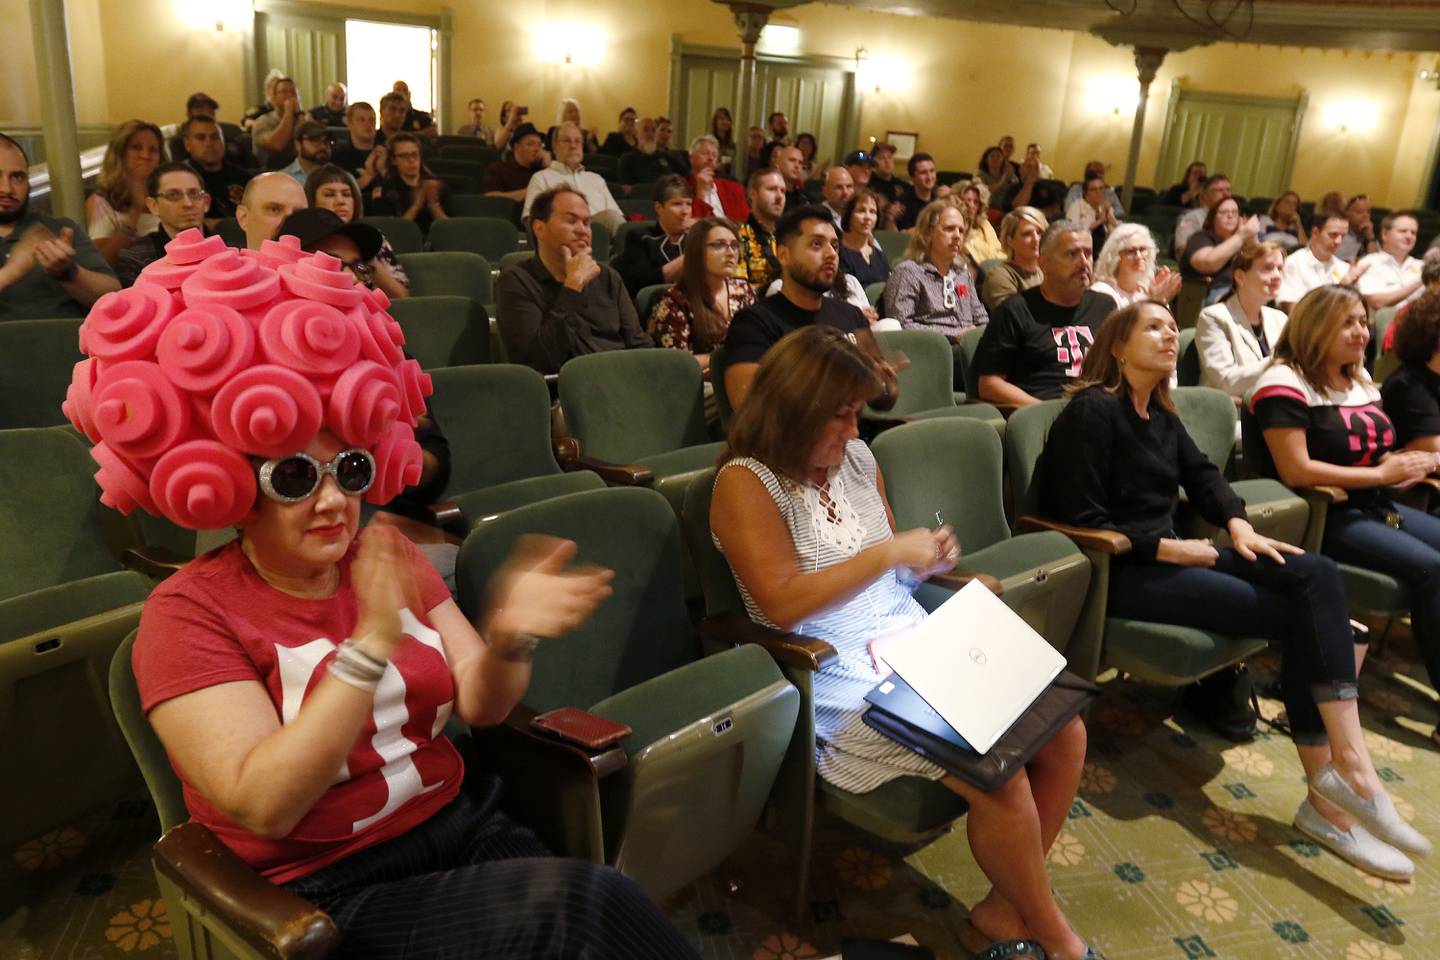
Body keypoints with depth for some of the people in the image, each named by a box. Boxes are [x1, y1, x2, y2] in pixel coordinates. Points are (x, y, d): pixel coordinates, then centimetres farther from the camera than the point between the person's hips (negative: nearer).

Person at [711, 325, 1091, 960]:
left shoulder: (857, 458, 10)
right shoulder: (746, 483, -11)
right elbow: (781, 604, -21)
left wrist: (924, 562, -4)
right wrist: (888, 553, -20)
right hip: (842, 676, -7)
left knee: (1065, 733, -5)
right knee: (999, 775, -21)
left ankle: (1006, 907, 13)